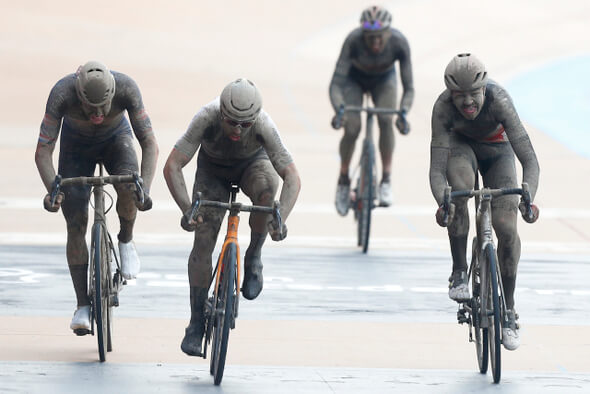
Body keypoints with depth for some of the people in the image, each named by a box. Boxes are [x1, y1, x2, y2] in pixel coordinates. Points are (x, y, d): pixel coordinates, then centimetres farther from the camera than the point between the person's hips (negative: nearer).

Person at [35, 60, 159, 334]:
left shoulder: (126, 88, -36)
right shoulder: (62, 93, -36)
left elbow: (149, 144, -34)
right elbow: (43, 151, -34)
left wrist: (145, 189, -48)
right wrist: (52, 190, -51)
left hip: (115, 139, 0)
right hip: (76, 144, 0)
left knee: (128, 186, -33)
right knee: (76, 224, -11)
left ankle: (126, 241, -2)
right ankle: (83, 306, -6)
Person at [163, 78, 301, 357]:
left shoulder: (263, 125, -37)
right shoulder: (207, 118, -37)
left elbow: (292, 177, -38)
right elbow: (172, 166, -38)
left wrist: (280, 219, -53)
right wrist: (186, 209, -52)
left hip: (252, 164, 0)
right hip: (213, 169, 0)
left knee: (267, 189, -36)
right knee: (203, 241, -11)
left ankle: (254, 258, -13)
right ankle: (196, 324, 0)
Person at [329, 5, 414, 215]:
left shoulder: (399, 42, -35)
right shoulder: (353, 40, -38)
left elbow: (408, 87, -30)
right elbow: (336, 83, -37)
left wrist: (403, 113, -48)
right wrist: (339, 109, -55)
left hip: (384, 79, 1)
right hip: (354, 78, -1)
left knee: (385, 120, -26)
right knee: (352, 128, -19)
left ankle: (386, 180, -13)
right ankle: (343, 180, 4)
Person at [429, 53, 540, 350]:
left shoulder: (499, 101, -38)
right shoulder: (443, 107, -35)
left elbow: (530, 160, -42)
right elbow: (437, 169, -38)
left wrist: (528, 199, -59)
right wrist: (442, 203, -58)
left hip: (496, 150, 0)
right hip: (460, 144, 0)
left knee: (506, 227, -16)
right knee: (461, 188, -35)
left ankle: (509, 309, 0)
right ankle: (459, 271, -17)